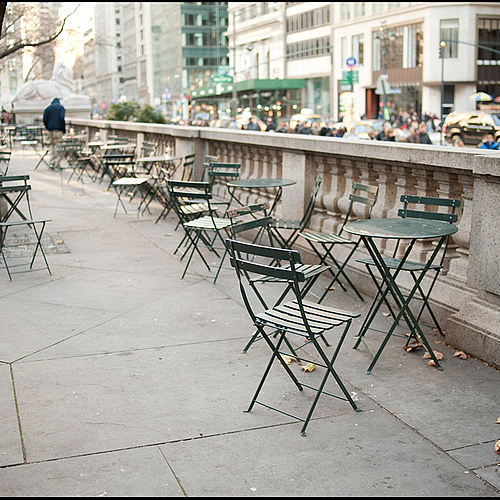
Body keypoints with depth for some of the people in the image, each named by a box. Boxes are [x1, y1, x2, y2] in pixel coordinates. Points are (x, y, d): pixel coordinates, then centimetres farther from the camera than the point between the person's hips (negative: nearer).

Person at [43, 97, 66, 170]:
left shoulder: (48, 108, 14)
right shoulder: (61, 107, 4)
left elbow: (44, 119, 5)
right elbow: (62, 118, -11)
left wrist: (48, 128, 16)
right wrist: (64, 130, -5)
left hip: (50, 129, 3)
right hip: (58, 129, -3)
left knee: (52, 146, 14)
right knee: (57, 146, -2)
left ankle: (51, 162, 4)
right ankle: (57, 165, -3)